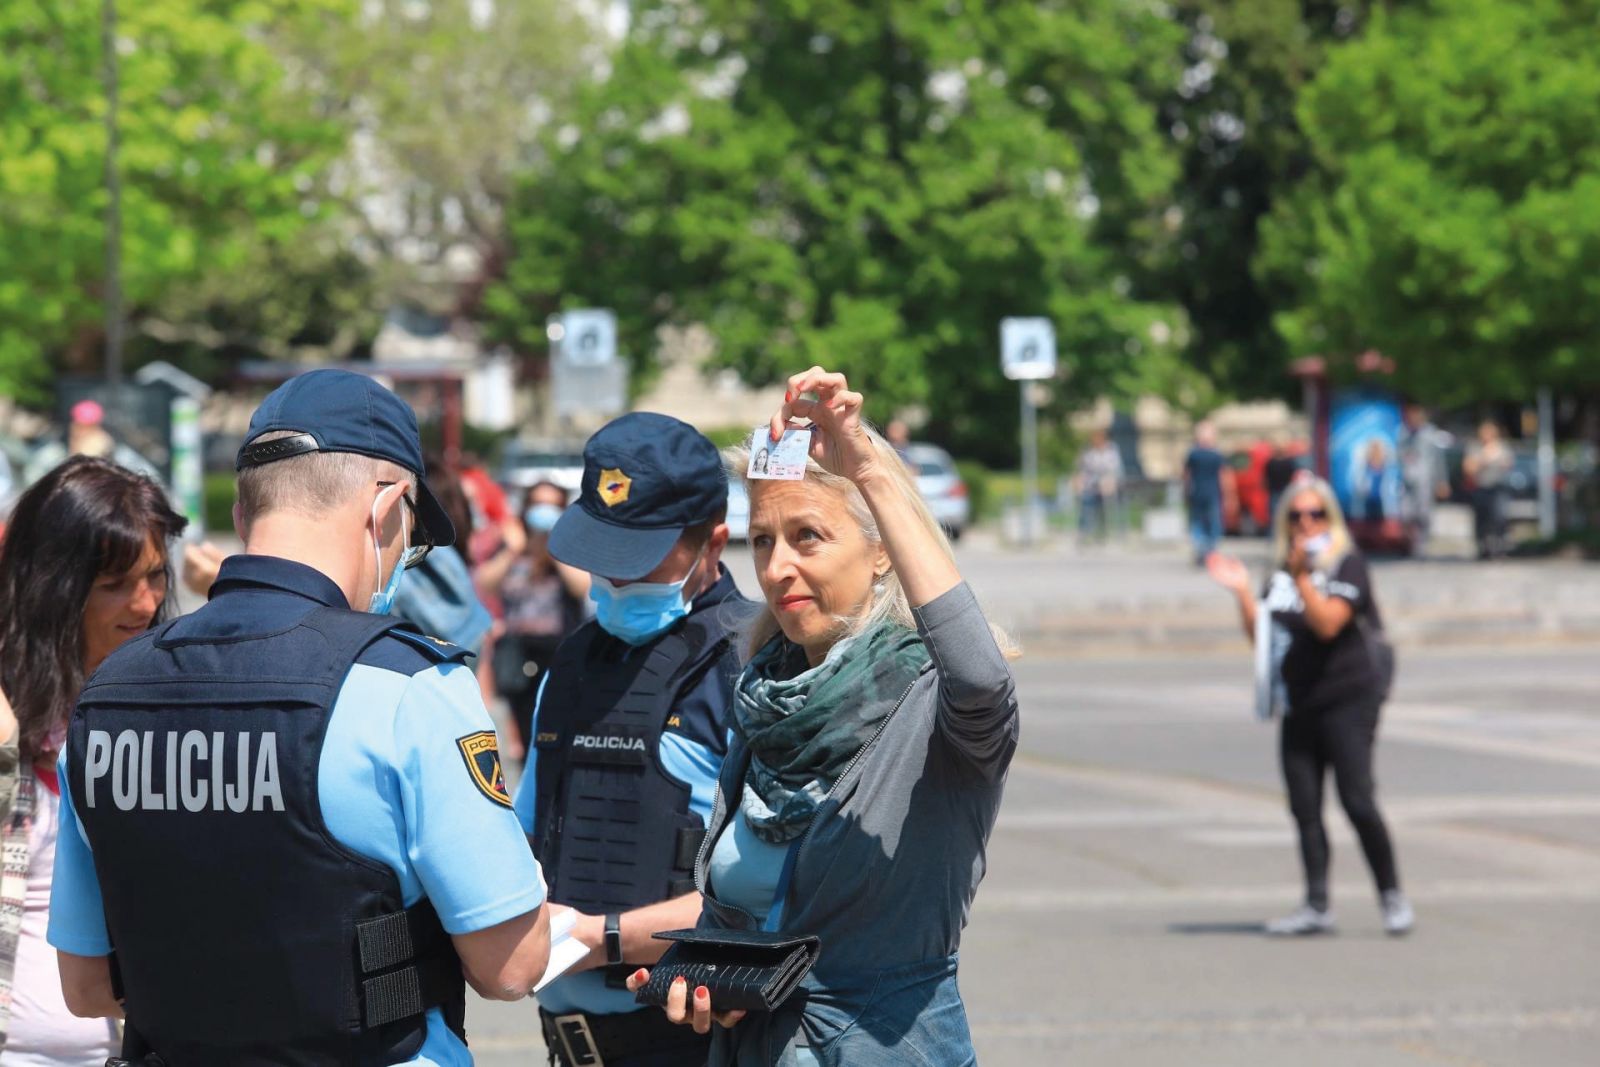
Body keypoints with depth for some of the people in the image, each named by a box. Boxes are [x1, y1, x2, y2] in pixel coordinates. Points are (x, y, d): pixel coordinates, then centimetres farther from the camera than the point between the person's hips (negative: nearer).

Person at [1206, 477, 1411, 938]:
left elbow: (1328, 623, -19)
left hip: (1349, 698, -7)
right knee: (1304, 808, 5)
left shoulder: (1347, 564, -5)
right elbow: (1260, 634, 13)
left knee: (1358, 801, -13)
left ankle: (1392, 896, -1)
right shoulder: (1281, 572, 14)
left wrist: (1301, 576, -24)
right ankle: (1317, 905, 10)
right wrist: (1242, 591, 3)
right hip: (1299, 704, 7)